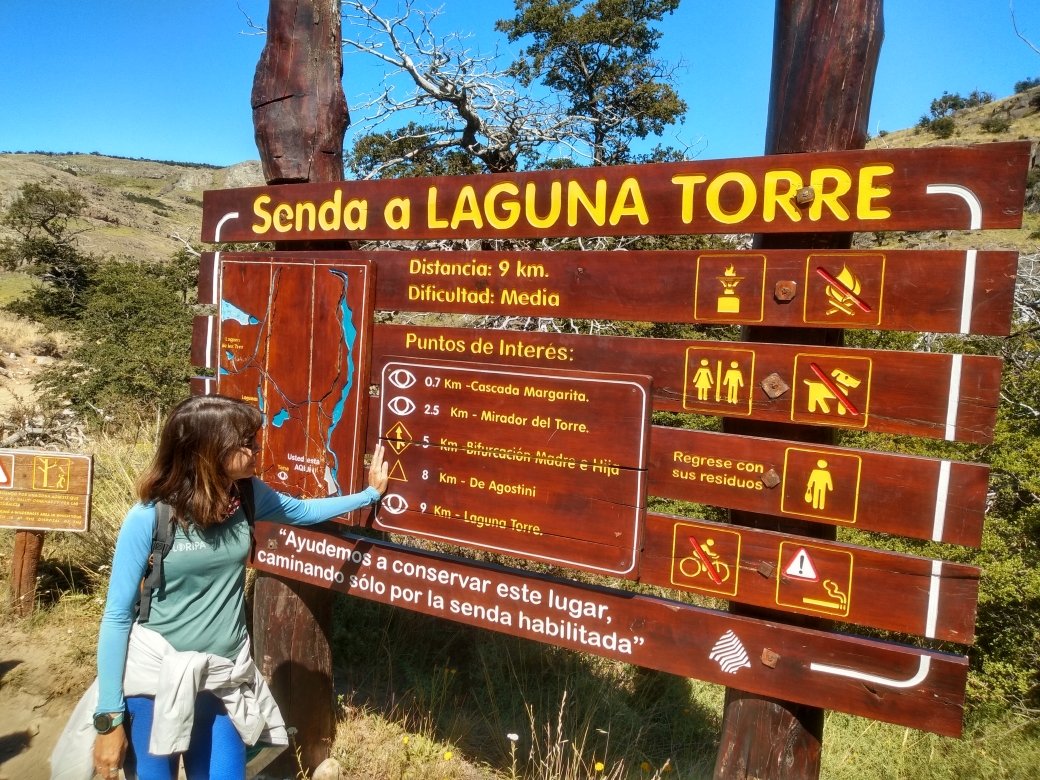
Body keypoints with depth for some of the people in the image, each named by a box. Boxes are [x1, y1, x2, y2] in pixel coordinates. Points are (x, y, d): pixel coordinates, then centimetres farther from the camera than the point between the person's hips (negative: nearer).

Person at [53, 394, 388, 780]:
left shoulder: (247, 496, -6)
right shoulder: (149, 517, -17)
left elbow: (303, 510, 14)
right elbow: (117, 615, -11)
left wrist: (370, 493, 13)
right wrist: (109, 718, -10)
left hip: (224, 676, 4)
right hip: (155, 675, -3)